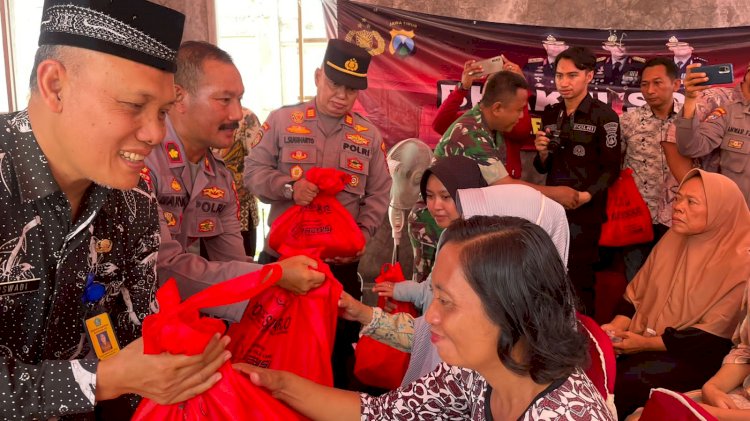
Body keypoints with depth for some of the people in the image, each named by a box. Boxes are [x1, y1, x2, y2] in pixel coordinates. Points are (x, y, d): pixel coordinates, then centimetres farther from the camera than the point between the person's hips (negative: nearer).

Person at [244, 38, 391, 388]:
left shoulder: (370, 136, 6)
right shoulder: (281, 121, -1)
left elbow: (378, 196, 5)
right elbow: (253, 172, -1)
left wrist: (360, 237, -9)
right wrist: (288, 186, -20)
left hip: (342, 262, 2)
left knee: (338, 348, 12)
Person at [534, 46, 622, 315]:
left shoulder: (604, 116, -4)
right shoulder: (550, 115, 11)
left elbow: (611, 169, -8)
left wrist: (586, 195, -23)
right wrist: (542, 153, -5)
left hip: (585, 212, -5)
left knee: (579, 282, -1)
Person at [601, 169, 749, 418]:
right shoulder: (673, 239, 7)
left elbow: (712, 337, -16)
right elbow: (636, 291, 9)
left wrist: (646, 344, -17)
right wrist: (616, 325, -10)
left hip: (693, 357, -6)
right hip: (641, 340, 6)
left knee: (620, 386, -29)